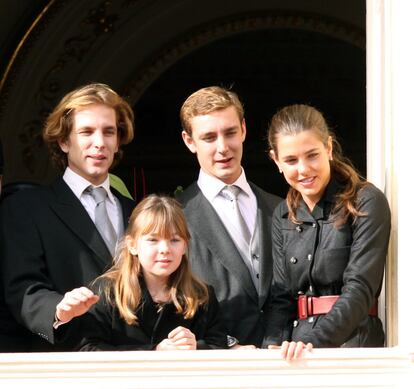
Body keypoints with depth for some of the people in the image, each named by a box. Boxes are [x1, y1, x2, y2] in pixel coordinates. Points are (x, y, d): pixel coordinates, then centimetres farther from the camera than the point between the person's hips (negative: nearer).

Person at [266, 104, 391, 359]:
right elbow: (283, 297, 11)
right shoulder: (283, 217, 14)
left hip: (353, 340, -5)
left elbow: (360, 288, -11)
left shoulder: (366, 202, -3)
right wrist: (279, 351, -6)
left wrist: (314, 340, -23)